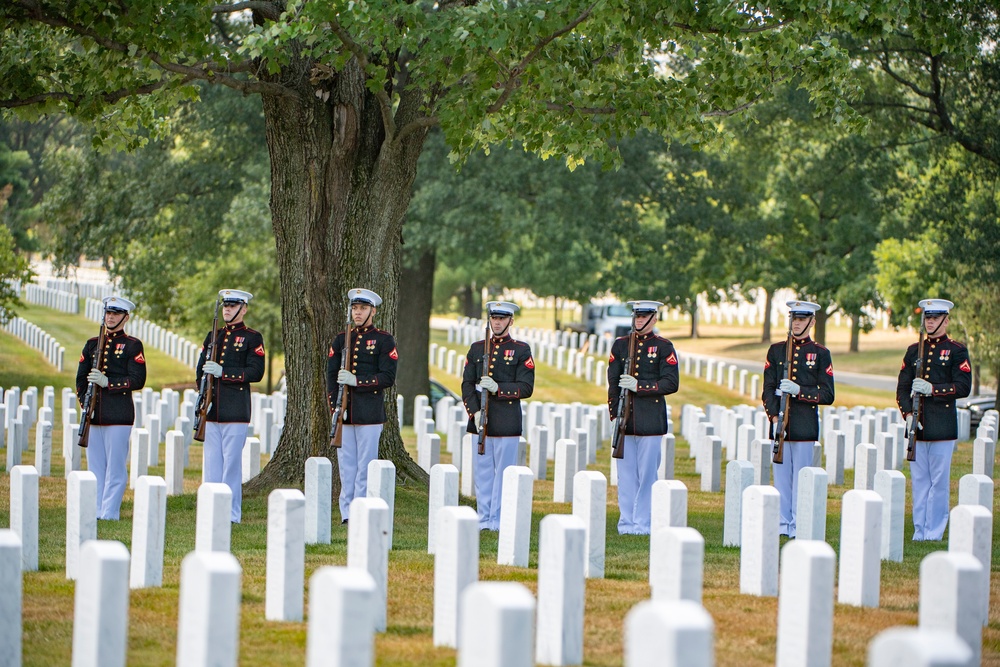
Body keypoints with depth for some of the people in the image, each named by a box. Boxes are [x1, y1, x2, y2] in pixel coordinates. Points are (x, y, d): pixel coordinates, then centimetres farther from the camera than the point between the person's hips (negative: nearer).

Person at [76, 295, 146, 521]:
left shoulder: (132, 345, 1)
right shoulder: (92, 344, 15)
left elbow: (137, 380, -7)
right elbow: (81, 378, 16)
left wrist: (108, 382, -16)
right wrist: (85, 402, 0)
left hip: (119, 415, -5)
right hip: (94, 415, 5)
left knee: (115, 466, -3)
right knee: (95, 466, 6)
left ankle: (109, 514, -1)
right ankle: (94, 512, 11)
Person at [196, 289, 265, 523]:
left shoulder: (252, 338, 0)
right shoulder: (213, 336, 16)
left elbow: (255, 372, -10)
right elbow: (201, 369, 19)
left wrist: (223, 372, -17)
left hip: (236, 411, -5)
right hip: (212, 409, 5)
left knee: (231, 462, -5)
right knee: (211, 462, 6)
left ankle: (231, 514, 0)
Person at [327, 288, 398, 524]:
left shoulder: (384, 340, 1)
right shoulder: (341, 339, 13)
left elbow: (388, 378, -6)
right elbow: (331, 375, 9)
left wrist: (357, 381, -17)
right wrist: (335, 406, -3)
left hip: (370, 413, -4)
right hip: (344, 413, 4)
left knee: (365, 465, -3)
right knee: (346, 465, 4)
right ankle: (346, 513, 9)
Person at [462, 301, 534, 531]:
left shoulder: (521, 350, 2)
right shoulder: (477, 348, 12)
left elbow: (526, 387, -4)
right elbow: (467, 384, 8)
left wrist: (498, 388, -18)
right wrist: (475, 412, -6)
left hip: (507, 424, -3)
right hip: (480, 422, 3)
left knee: (504, 473, -1)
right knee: (482, 472, 6)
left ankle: (498, 521, 3)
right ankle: (483, 520, 12)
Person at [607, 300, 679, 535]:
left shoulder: (664, 347, 2)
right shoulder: (620, 345, 12)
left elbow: (671, 383, -5)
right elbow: (613, 382, 11)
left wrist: (639, 386, -14)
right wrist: (615, 414, 3)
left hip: (651, 421, -3)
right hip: (625, 419, 3)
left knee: (647, 473, -2)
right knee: (626, 473, 4)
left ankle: (642, 524, 3)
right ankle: (626, 522, 9)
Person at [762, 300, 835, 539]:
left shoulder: (820, 353, 4)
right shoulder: (776, 350, 10)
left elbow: (827, 395, 0)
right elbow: (768, 389, 7)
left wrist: (799, 390, -14)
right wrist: (774, 418, -7)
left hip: (805, 427, -2)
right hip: (779, 425, 2)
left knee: (800, 479, -2)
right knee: (781, 476, 4)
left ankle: (798, 527, 2)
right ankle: (782, 525, 9)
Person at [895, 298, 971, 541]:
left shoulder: (957, 351, 1)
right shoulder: (914, 350, 14)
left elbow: (964, 387, -6)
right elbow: (902, 388, 11)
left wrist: (932, 389, -17)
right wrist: (908, 415, -5)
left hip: (942, 428, -4)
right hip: (917, 427, 4)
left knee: (939, 483, -2)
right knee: (919, 482, 6)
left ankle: (934, 534, 2)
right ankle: (919, 532, 11)